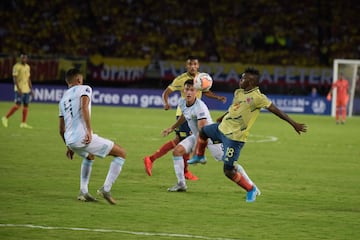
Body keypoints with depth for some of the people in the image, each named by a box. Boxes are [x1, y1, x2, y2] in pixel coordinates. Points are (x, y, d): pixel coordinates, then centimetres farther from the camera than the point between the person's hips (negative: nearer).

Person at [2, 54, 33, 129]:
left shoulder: (27, 67, 15)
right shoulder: (17, 66, -8)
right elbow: (15, 78, -13)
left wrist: (31, 89, 17)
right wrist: (18, 89, -21)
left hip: (27, 89, 7)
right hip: (20, 90, -7)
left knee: (26, 105, 3)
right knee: (18, 105, -12)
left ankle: (23, 123, 6)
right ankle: (5, 118, -1)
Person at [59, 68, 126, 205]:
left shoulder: (63, 99, 25)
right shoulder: (84, 89, 5)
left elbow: (61, 129, 28)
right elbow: (84, 107, -17)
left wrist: (69, 147, 40)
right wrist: (89, 131, -22)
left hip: (70, 140, 7)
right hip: (83, 137, -7)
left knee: (89, 157, 39)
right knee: (121, 153, 4)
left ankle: (83, 192, 28)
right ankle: (106, 189, -4)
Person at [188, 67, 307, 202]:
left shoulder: (257, 97, -22)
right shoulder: (238, 92, 3)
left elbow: (275, 110, -22)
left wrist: (294, 124, -24)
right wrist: (222, 118, 37)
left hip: (235, 137, -9)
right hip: (222, 128, 9)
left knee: (228, 171, -9)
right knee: (203, 131, 31)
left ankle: (251, 190, 10)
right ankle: (199, 157, 56)